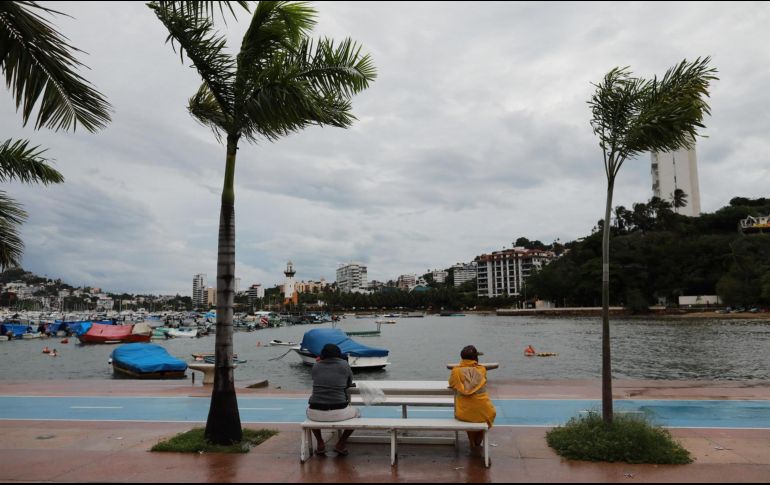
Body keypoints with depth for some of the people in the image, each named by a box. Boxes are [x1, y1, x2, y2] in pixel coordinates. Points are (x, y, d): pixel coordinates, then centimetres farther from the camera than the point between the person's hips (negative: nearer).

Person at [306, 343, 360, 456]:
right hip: (338, 413, -2)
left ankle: (320, 444, 27)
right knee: (357, 413, 31)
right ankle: (341, 444, 18)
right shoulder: (344, 365, 3)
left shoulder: (316, 366, 8)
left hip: (316, 413, 2)